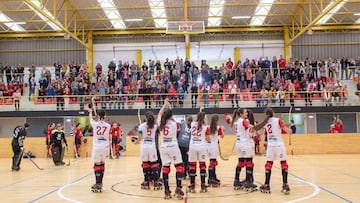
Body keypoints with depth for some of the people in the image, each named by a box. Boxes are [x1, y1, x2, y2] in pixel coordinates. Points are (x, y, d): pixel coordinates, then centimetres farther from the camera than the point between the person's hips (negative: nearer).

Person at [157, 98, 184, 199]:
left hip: (163, 148, 4)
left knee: (165, 168, 6)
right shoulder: (174, 124, -8)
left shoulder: (160, 123, 0)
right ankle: (178, 188, -8)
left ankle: (167, 191, 7)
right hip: (173, 147, -4)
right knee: (179, 166, 4)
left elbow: (159, 114, 19)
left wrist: (165, 104, 30)